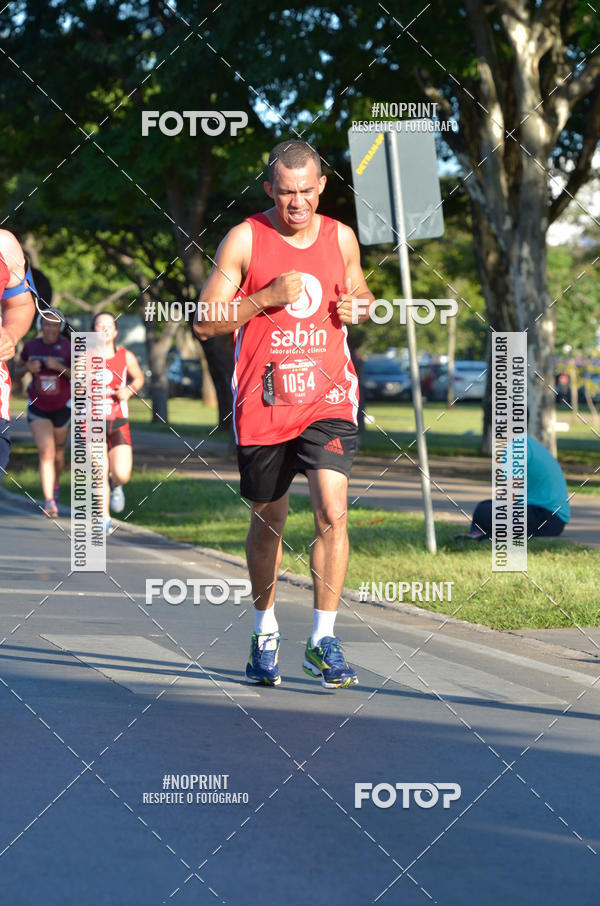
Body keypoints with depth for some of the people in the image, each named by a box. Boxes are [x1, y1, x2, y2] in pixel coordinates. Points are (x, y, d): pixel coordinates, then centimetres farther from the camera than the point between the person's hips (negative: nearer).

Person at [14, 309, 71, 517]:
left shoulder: (68, 347, -10)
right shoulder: (30, 346, -4)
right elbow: (17, 370, 9)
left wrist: (60, 367, -28)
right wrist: (28, 368, -14)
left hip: (62, 407, 0)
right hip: (38, 408, 0)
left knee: (58, 454, 16)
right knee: (46, 453, -15)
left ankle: (55, 484, 47)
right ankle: (49, 502, -19)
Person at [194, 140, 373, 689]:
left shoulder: (341, 238, 6)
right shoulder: (245, 240, -3)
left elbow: (360, 294, 24)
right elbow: (204, 322, -4)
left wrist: (358, 307, 0)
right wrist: (266, 298, -16)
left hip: (328, 400, 1)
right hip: (263, 401, -1)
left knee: (332, 511, -16)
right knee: (268, 520, 12)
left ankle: (323, 641, -8)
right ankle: (265, 633, 32)